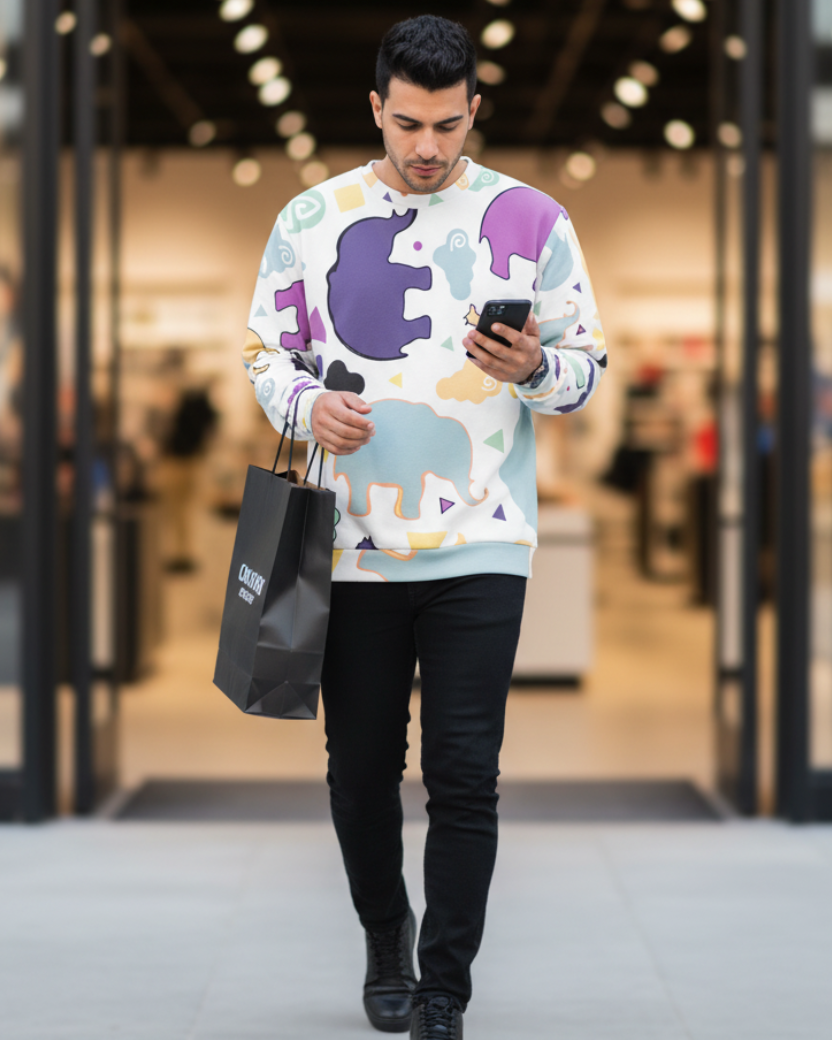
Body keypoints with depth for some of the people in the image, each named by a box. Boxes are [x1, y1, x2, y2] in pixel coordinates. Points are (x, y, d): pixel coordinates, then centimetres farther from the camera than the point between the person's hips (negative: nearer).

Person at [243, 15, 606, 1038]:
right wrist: (305, 402, -10)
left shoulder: (530, 219, 3)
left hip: (478, 544, -2)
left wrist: (531, 368, -17)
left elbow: (589, 366, 5)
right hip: (352, 542, 2)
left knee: (464, 778, -5)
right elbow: (265, 350, 12)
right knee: (361, 769, 10)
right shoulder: (311, 218, 7)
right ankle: (385, 946, 31)